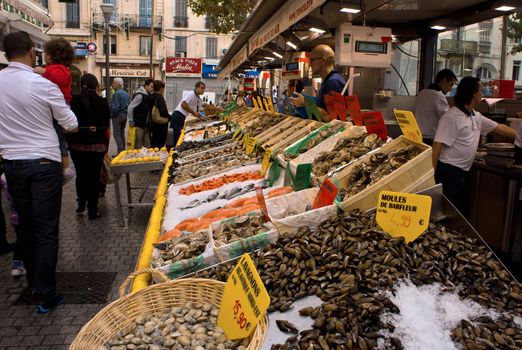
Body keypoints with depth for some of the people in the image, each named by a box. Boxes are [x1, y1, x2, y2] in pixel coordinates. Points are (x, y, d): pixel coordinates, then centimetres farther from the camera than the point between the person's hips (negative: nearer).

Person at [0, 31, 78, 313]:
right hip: (44, 163, -4)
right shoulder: (43, 85, -13)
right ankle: (45, 295, 6)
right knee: (46, 229, 1)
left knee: (26, 224, 18)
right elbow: (71, 125, -6)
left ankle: (33, 281, 32)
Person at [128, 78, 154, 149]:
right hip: (138, 125, -8)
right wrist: (131, 121, -15)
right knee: (138, 147, -1)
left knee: (147, 146, 11)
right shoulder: (140, 95, -15)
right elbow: (130, 108, -18)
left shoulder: (147, 96, 10)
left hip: (145, 125, 8)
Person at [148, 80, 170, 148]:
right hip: (161, 125, -8)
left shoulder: (150, 97, 8)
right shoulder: (160, 98, -16)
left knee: (153, 143, 17)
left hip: (152, 123, 8)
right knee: (160, 145, -2)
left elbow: (149, 111, 13)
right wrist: (170, 117, -8)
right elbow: (163, 111, -24)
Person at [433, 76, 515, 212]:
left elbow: (499, 128, 24)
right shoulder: (452, 117, -15)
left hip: (462, 173, 9)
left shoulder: (477, 117, 12)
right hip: (449, 171, -9)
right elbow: (438, 146, -20)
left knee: (461, 211, 15)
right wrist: (431, 174, -22)